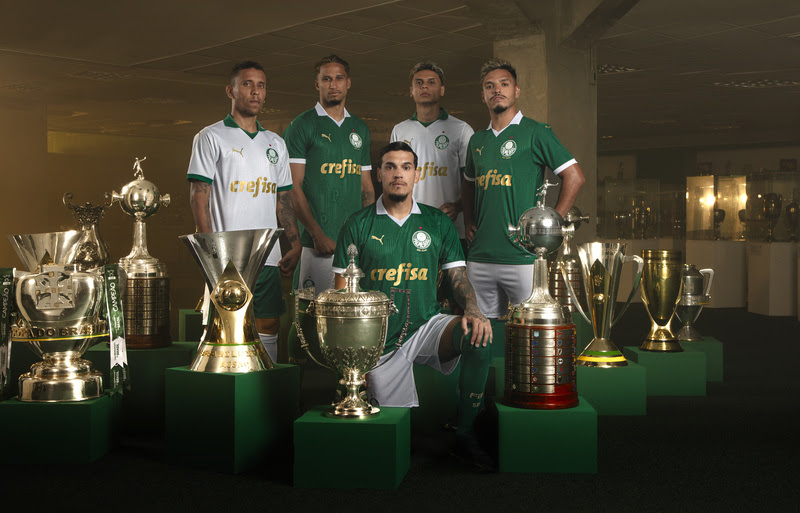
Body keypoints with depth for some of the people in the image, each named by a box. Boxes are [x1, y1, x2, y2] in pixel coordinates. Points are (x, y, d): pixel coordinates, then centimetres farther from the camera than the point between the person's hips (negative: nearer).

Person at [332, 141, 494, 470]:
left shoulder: (438, 222, 7)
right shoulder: (358, 225, 0)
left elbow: (458, 277, 5)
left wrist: (472, 309, -19)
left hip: (427, 325, 2)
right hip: (381, 339, -1)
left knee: (479, 336, -28)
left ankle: (465, 435, -14)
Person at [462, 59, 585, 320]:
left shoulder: (534, 132, -2)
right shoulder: (477, 140, 15)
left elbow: (574, 177, -6)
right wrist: (468, 222, 14)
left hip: (522, 257, -5)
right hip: (480, 257, 5)